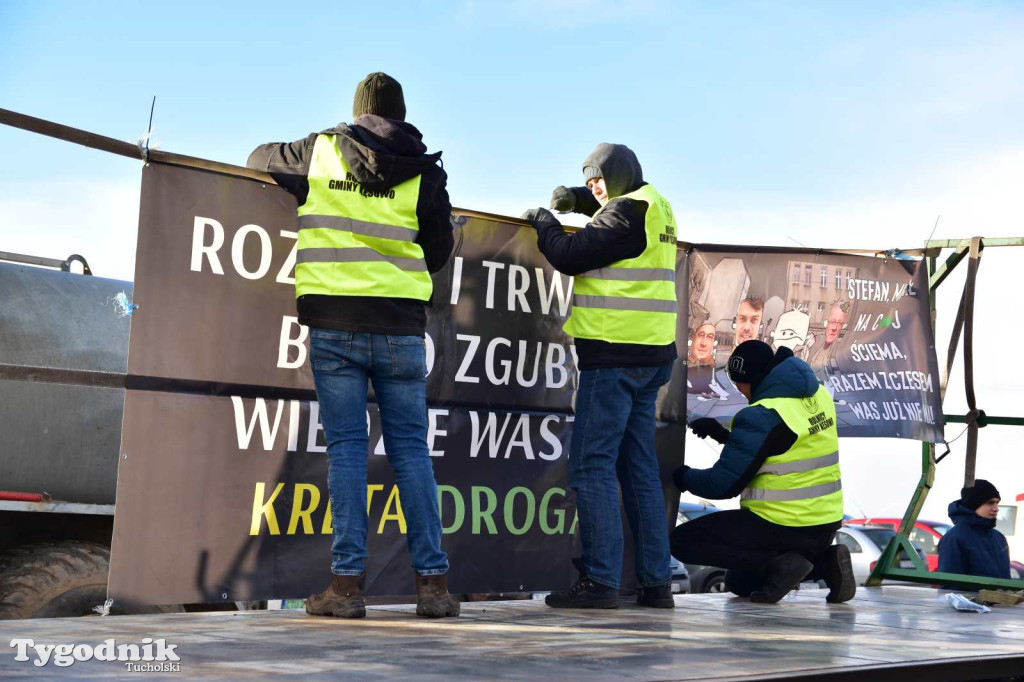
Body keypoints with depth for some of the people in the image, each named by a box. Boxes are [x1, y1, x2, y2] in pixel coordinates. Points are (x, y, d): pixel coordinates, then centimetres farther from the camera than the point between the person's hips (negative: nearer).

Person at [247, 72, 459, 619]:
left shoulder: (319, 152, 6)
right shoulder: (424, 171, 4)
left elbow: (260, 158, 24)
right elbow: (440, 249, 11)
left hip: (334, 322, 0)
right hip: (400, 324, 0)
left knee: (346, 447, 2)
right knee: (410, 449, 6)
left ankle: (347, 581, -2)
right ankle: (432, 580, 5)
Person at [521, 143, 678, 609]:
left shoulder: (627, 212, -10)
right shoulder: (655, 208, 18)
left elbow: (571, 255, -14)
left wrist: (542, 222, 3)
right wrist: (579, 199, 19)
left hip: (615, 353, -10)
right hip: (647, 356, 10)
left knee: (593, 465, -7)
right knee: (640, 469, 11)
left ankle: (600, 580, -10)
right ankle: (655, 582, 12)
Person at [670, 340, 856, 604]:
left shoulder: (760, 416, -20)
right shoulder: (818, 396, 6)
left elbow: (723, 484, -19)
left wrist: (684, 477, 2)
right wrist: (722, 434, 15)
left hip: (782, 529, -9)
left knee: (683, 541, 1)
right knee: (740, 583, 27)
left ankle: (779, 564, -10)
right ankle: (824, 562, 7)